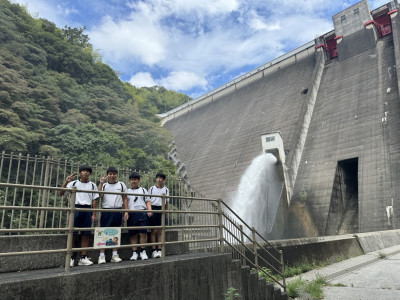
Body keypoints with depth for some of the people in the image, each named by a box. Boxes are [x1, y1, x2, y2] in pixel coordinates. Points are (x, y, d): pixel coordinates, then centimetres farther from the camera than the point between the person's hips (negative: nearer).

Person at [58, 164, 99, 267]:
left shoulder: (92, 185, 10)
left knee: (86, 235, 3)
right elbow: (60, 193, -1)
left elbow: (94, 201, 9)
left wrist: (93, 214, 3)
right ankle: (71, 258, 9)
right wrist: (66, 182, -13)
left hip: (87, 210, 2)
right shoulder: (73, 183, 5)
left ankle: (83, 258, 11)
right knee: (72, 233, -1)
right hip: (76, 208, -2)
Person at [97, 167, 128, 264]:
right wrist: (101, 183, -11)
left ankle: (115, 255, 14)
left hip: (118, 211, 1)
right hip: (106, 211, -1)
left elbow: (125, 199, 10)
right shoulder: (104, 185, 9)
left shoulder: (121, 185, 10)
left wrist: (126, 211, 2)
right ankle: (102, 256, 4)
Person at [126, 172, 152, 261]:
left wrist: (149, 210, -2)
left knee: (143, 233, -6)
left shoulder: (143, 190, 17)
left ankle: (143, 252, 6)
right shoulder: (127, 191, 17)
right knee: (133, 234, 2)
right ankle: (134, 252, 11)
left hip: (142, 213, 0)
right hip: (131, 214, 1)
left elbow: (147, 201, 13)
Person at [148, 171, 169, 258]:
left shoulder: (166, 190, 9)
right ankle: (154, 250, 4)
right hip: (153, 209, -2)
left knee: (160, 231, 5)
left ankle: (159, 250, 10)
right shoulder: (152, 188, 5)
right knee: (153, 231, -1)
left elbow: (167, 202, 13)